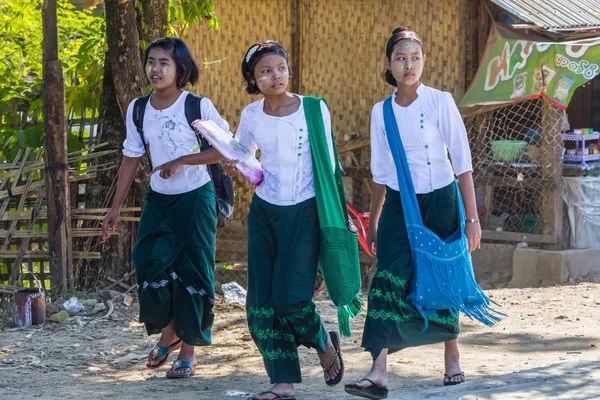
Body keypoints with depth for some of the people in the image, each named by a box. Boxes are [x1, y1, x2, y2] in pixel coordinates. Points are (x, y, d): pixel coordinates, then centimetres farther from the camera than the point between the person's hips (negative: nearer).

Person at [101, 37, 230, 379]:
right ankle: (168, 333, 23)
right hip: (159, 199, 4)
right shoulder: (138, 110, 0)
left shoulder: (199, 107, -14)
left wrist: (181, 161, -21)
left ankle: (188, 351, 12)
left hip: (195, 198, -4)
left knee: (192, 273, 0)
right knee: (151, 265, -3)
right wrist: (116, 207, 9)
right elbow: (132, 158, 8)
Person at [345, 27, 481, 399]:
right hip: (398, 204, 2)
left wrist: (472, 217, -10)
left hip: (439, 201, -2)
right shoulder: (381, 112, 4)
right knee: (389, 280, -12)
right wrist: (372, 223, 15)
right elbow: (380, 173, 12)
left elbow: (462, 162, -7)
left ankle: (452, 359, 28)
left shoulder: (440, 103, -7)